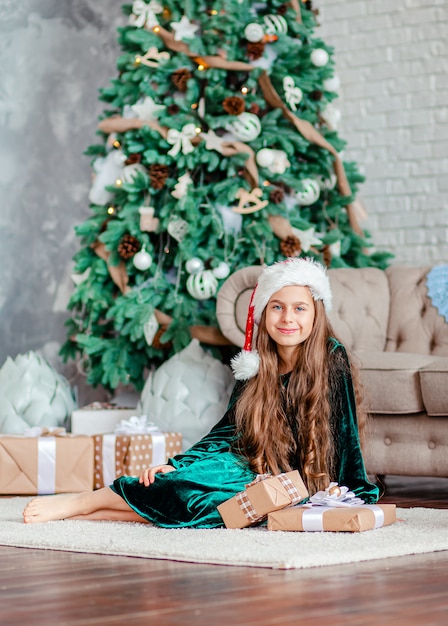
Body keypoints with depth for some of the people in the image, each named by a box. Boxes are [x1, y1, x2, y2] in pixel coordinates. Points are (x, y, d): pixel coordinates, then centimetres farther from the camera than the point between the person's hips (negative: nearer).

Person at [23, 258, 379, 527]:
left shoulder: (332, 359, -10)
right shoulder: (256, 367, 4)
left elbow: (343, 429, -11)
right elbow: (230, 429, 3)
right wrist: (177, 465, -10)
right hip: (257, 474, 4)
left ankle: (83, 503, -17)